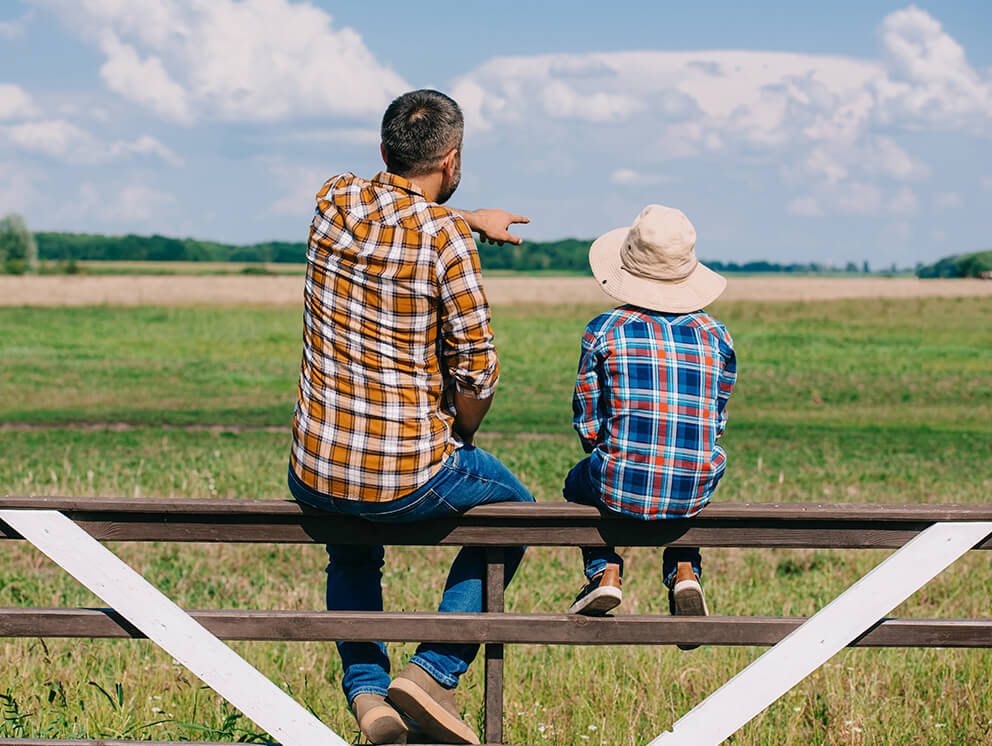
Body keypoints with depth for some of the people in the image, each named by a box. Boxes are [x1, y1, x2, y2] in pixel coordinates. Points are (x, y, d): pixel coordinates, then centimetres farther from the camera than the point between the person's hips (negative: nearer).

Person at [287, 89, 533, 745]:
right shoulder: (446, 238, -15)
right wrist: (460, 438, 6)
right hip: (410, 480, -5)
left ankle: (365, 688, 22)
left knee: (350, 544, 39)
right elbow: (477, 374, -12)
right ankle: (435, 671, 13)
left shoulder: (337, 200, 0)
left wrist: (467, 218, 29)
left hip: (315, 473, 5)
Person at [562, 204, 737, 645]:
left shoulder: (604, 332, -3)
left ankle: (604, 572, 14)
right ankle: (684, 573, 18)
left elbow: (587, 424, 2)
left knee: (578, 483, 33)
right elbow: (715, 422, 11)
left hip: (620, 490, -2)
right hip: (694, 494, 2)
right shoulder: (714, 336, 4)